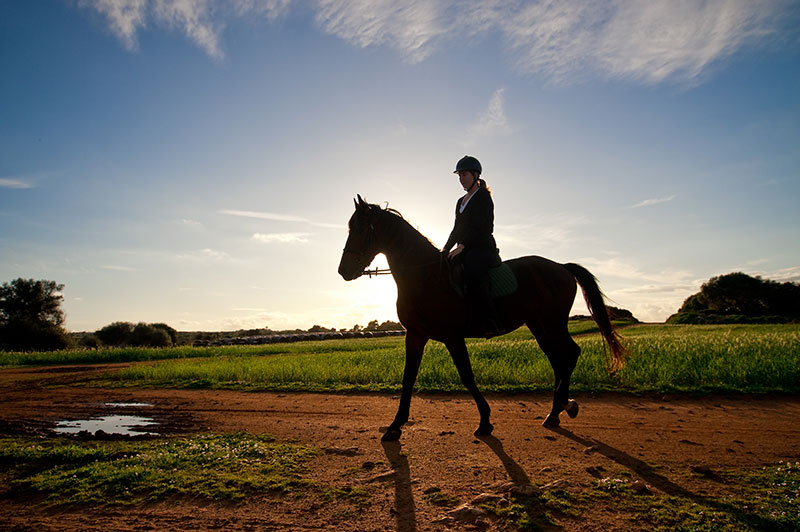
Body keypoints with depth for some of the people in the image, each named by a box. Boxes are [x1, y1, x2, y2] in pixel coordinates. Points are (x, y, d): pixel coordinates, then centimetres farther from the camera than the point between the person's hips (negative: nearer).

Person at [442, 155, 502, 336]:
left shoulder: (483, 196, -2)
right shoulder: (461, 201, 23)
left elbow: (484, 227, -14)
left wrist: (462, 246, -23)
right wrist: (446, 249, 10)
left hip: (483, 248, -9)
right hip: (466, 251, 9)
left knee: (473, 275, -34)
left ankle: (488, 325, -37)